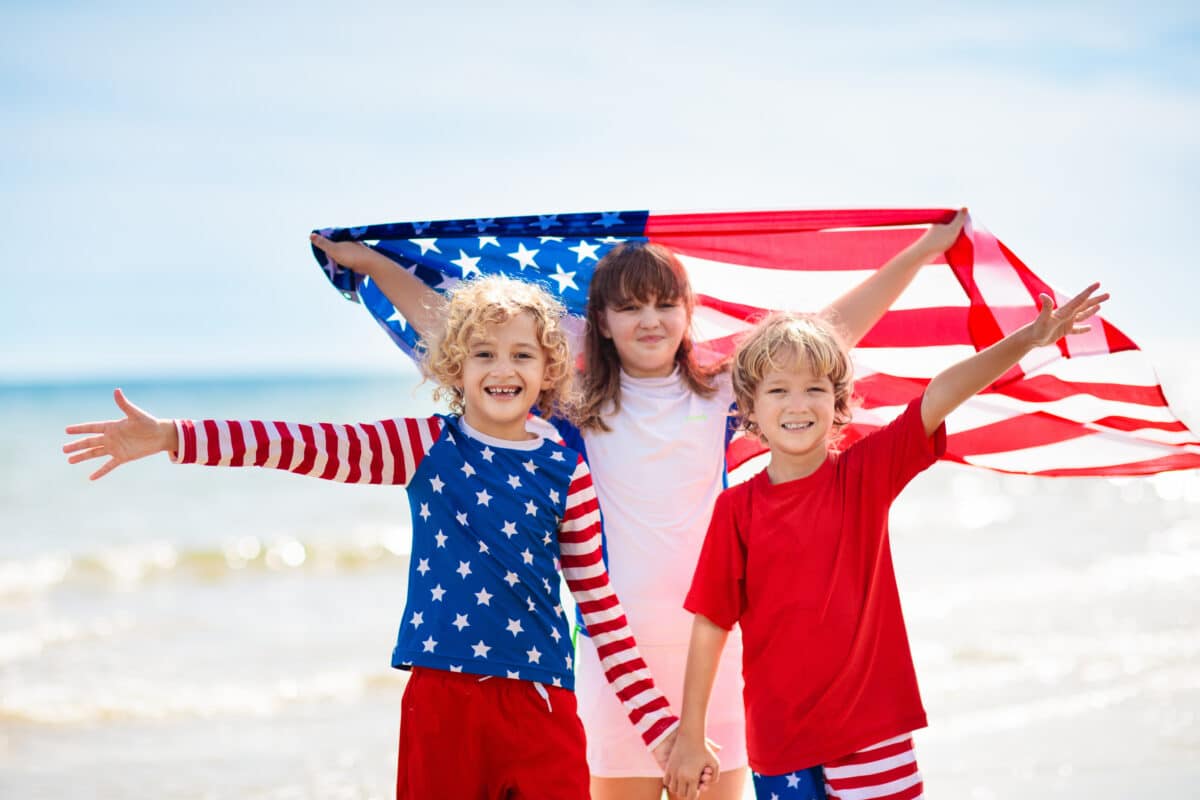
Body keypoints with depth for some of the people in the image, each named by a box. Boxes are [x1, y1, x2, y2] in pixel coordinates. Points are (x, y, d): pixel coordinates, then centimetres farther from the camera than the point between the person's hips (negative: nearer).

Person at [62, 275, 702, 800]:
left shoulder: (564, 473, 3)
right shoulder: (426, 446, 3)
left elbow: (599, 602, 6)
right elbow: (310, 446, -5)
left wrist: (656, 720, 2)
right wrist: (168, 438, -14)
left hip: (541, 703, 0)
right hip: (442, 692, 0)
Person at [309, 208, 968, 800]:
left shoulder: (720, 396, 4)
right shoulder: (578, 407, 2)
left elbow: (834, 328, 6)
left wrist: (921, 252, 6)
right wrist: (375, 263, 7)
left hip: (711, 638, 1)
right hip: (618, 646, -1)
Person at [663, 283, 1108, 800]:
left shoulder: (865, 473, -2)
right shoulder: (736, 509, -2)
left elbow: (936, 398, -14)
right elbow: (710, 625, 0)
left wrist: (1027, 339, -24)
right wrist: (690, 736, 2)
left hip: (870, 724, 0)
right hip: (778, 736, 0)